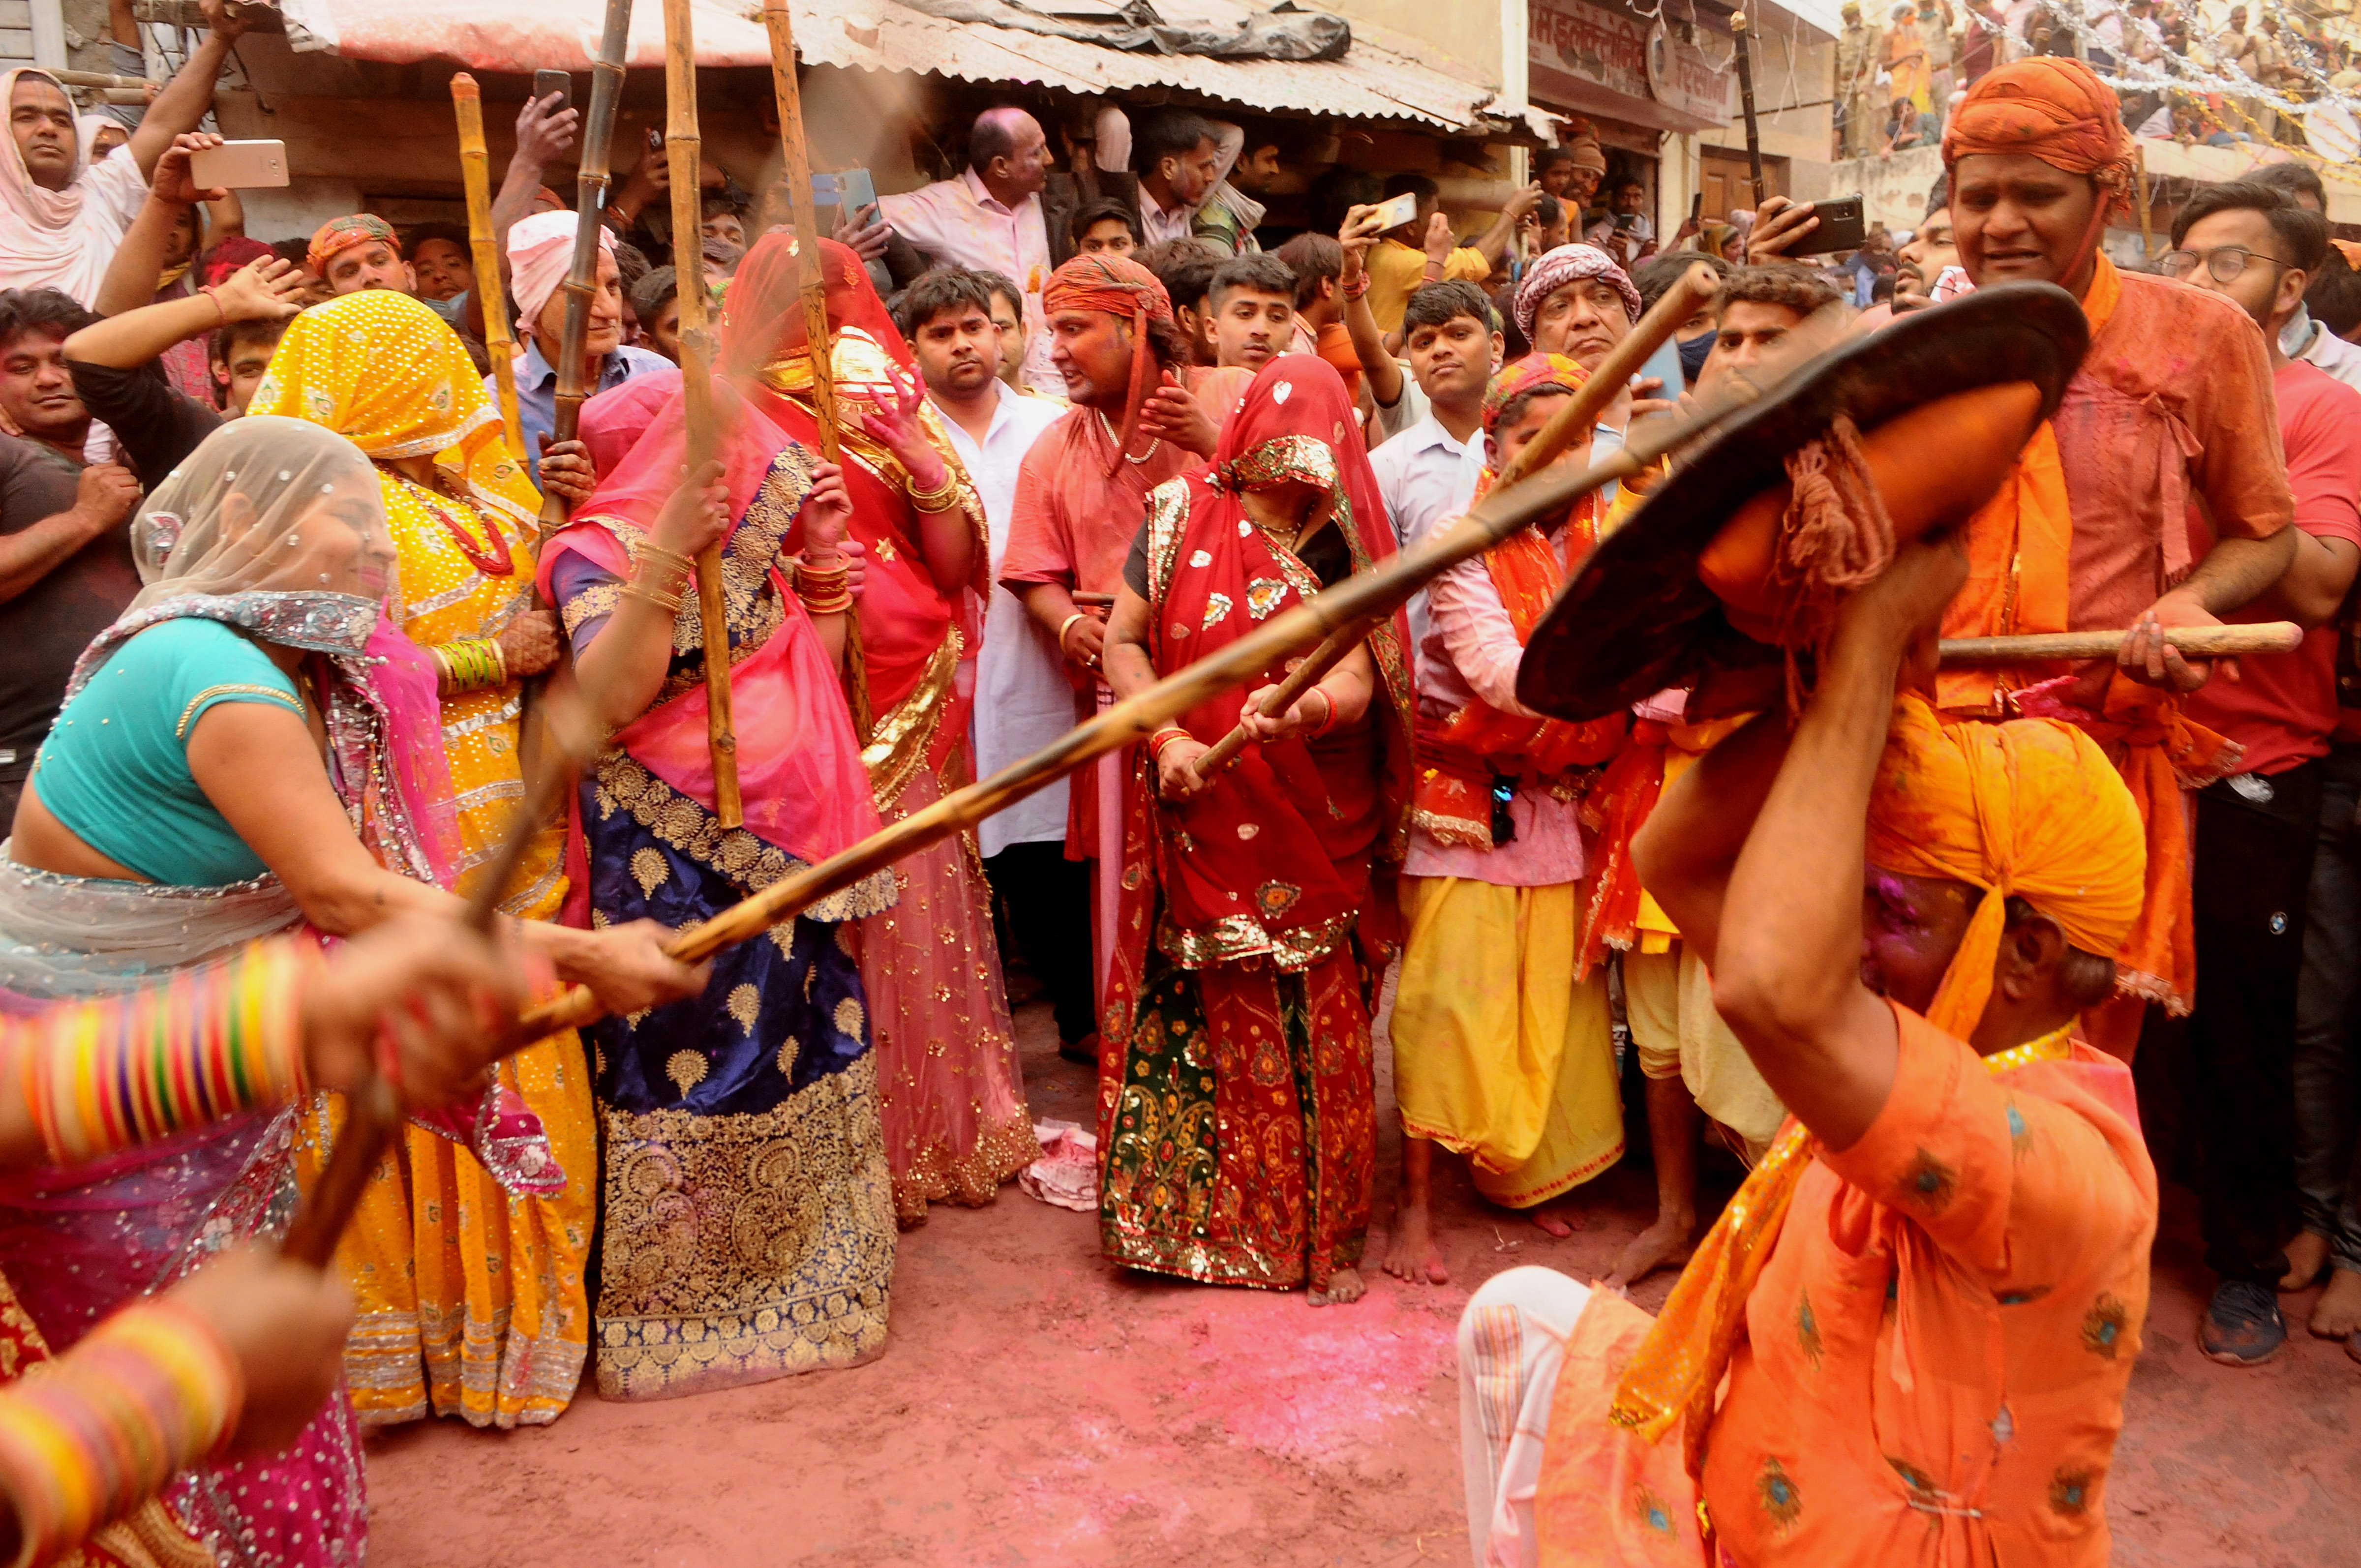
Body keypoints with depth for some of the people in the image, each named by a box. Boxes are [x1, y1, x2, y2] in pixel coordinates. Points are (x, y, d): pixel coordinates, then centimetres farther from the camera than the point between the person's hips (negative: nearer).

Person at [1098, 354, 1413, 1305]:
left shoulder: (1342, 549, 0)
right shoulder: (1182, 515, 1)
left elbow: (1357, 679, -10)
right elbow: (1123, 641, 2)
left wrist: (1297, 708, -32)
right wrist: (1166, 737, -13)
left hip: (1309, 831, 0)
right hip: (1197, 824, 0)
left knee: (1314, 1030, 4)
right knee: (1196, 1018, 5)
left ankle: (1319, 1234, 19)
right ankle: (1182, 1218, 23)